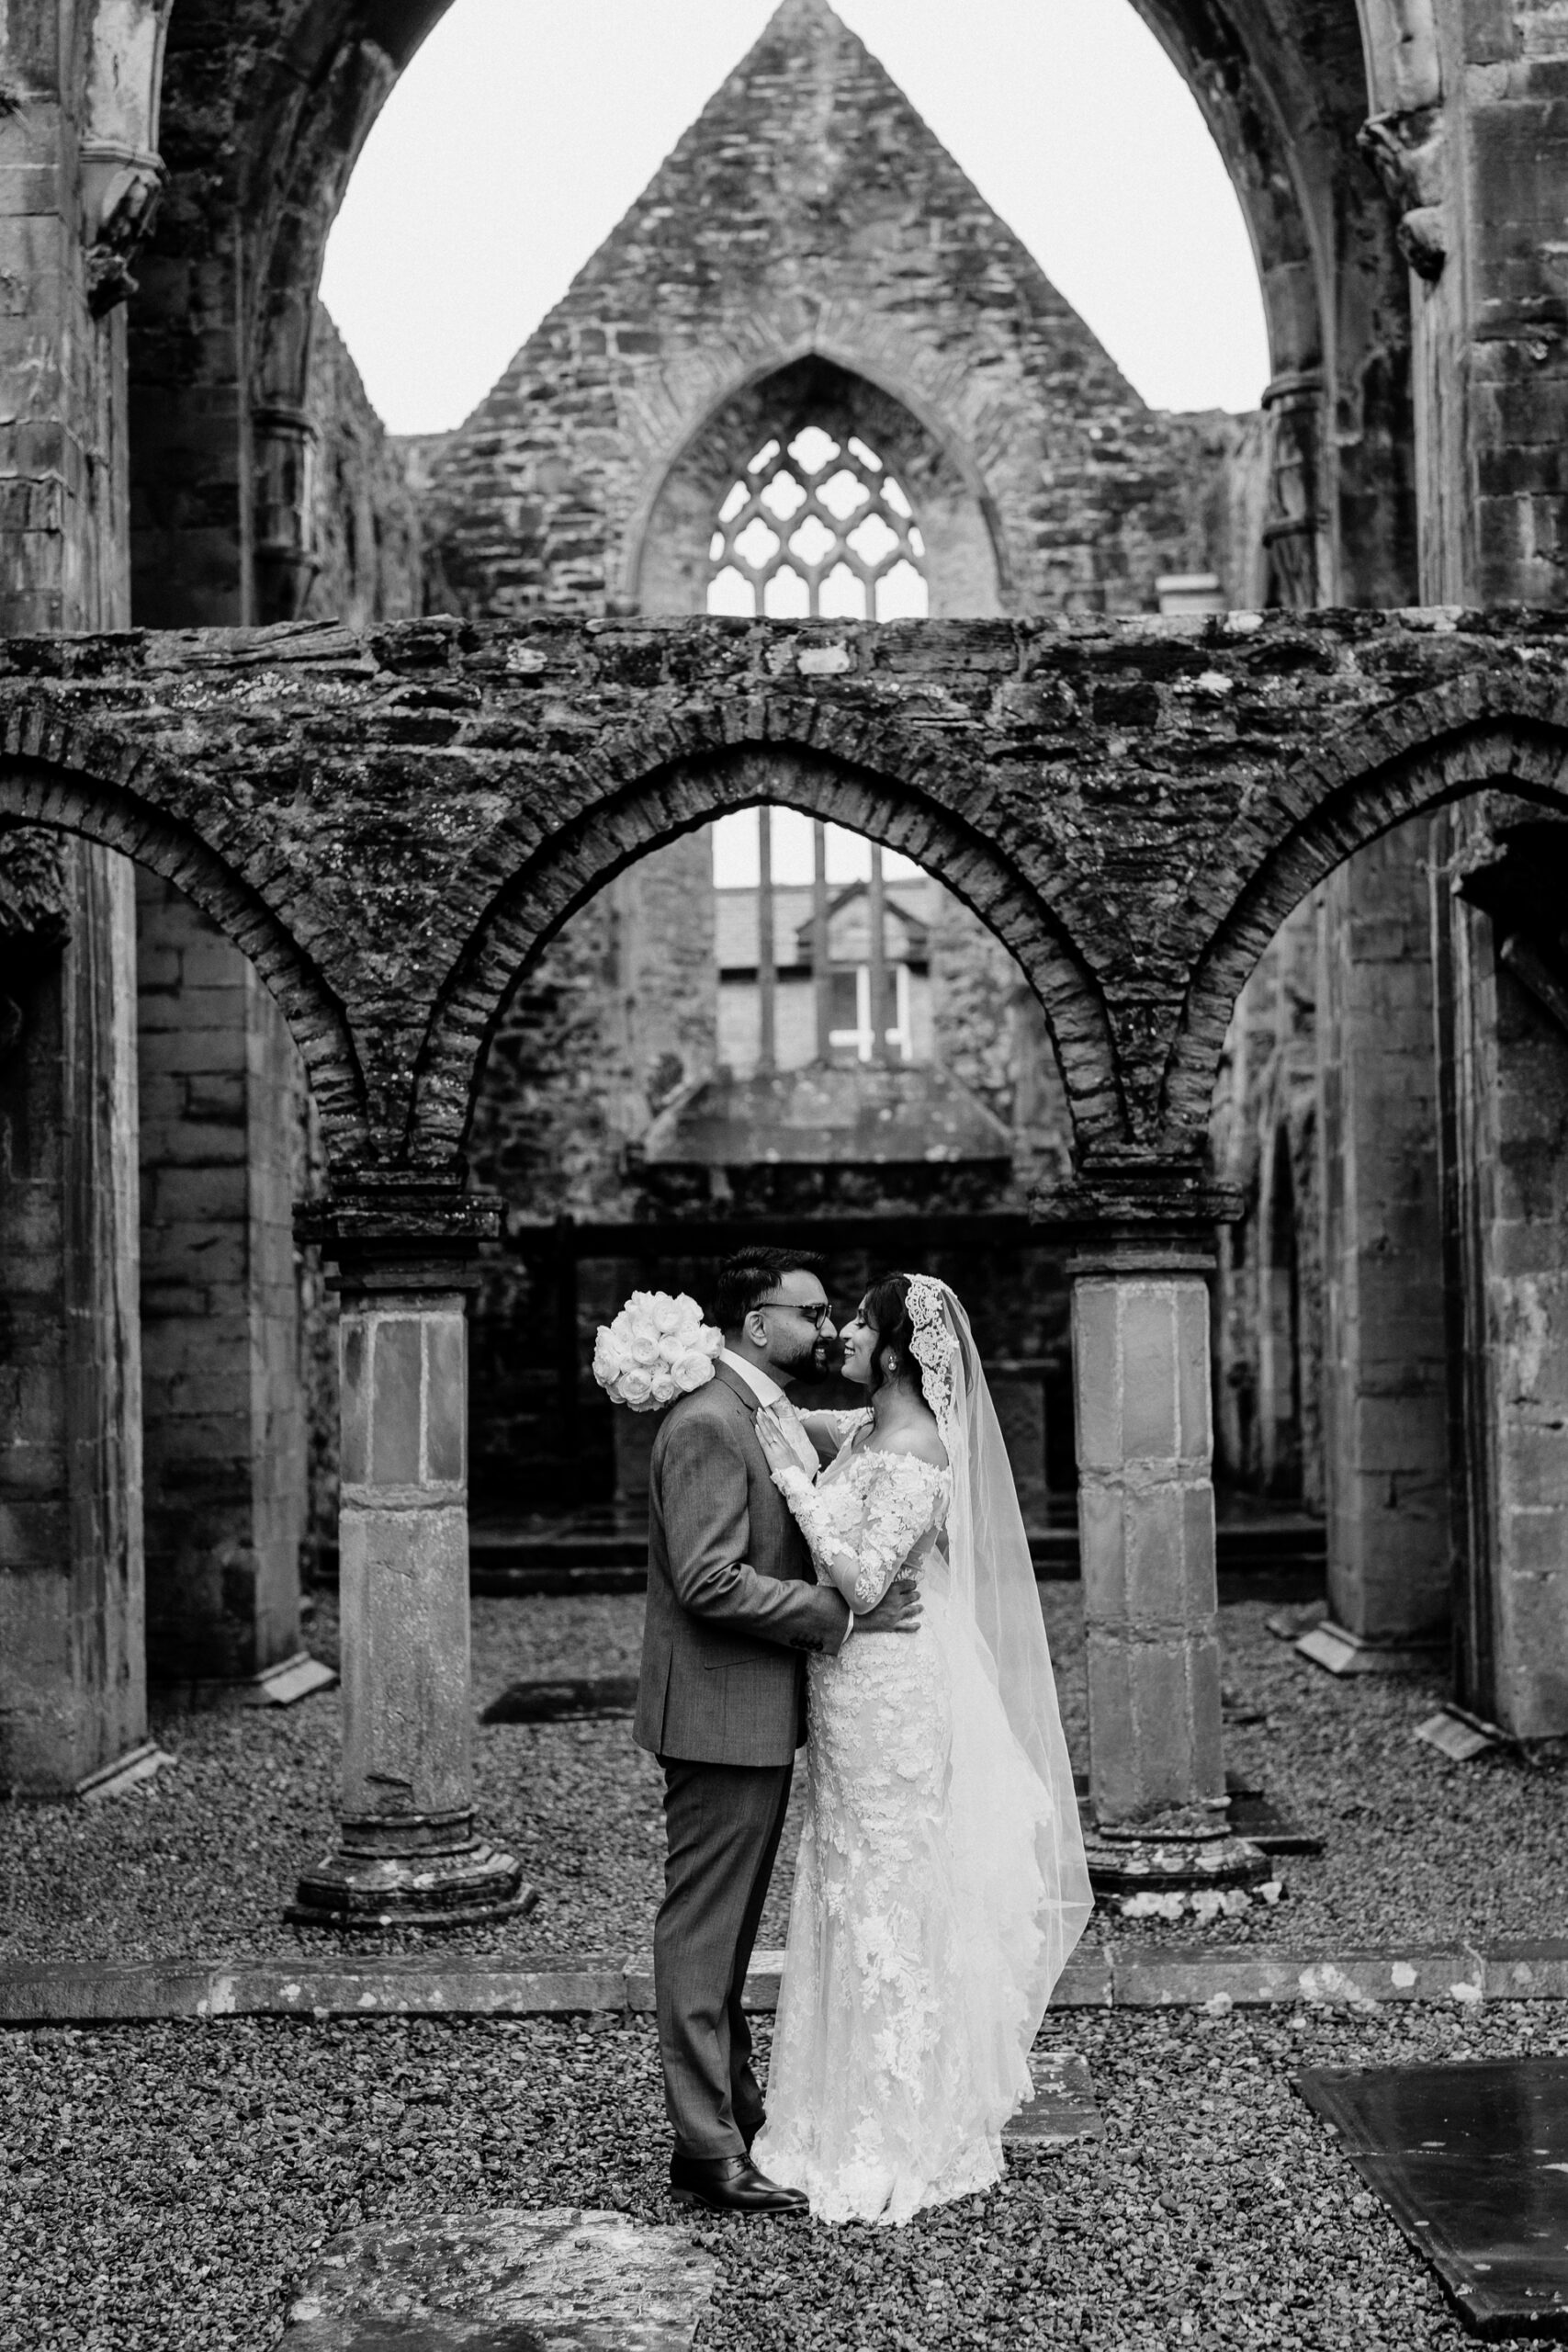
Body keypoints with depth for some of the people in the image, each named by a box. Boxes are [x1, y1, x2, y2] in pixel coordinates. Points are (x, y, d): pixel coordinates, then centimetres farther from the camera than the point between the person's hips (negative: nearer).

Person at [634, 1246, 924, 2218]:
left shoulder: (772, 1416, 14)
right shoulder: (708, 1423, -18)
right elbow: (710, 1582, -24)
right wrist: (840, 1615, -20)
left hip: (760, 1713, 10)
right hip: (721, 1714, -10)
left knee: (730, 1927, 17)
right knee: (703, 1930, -3)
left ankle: (736, 2113, 26)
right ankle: (709, 2153, 1)